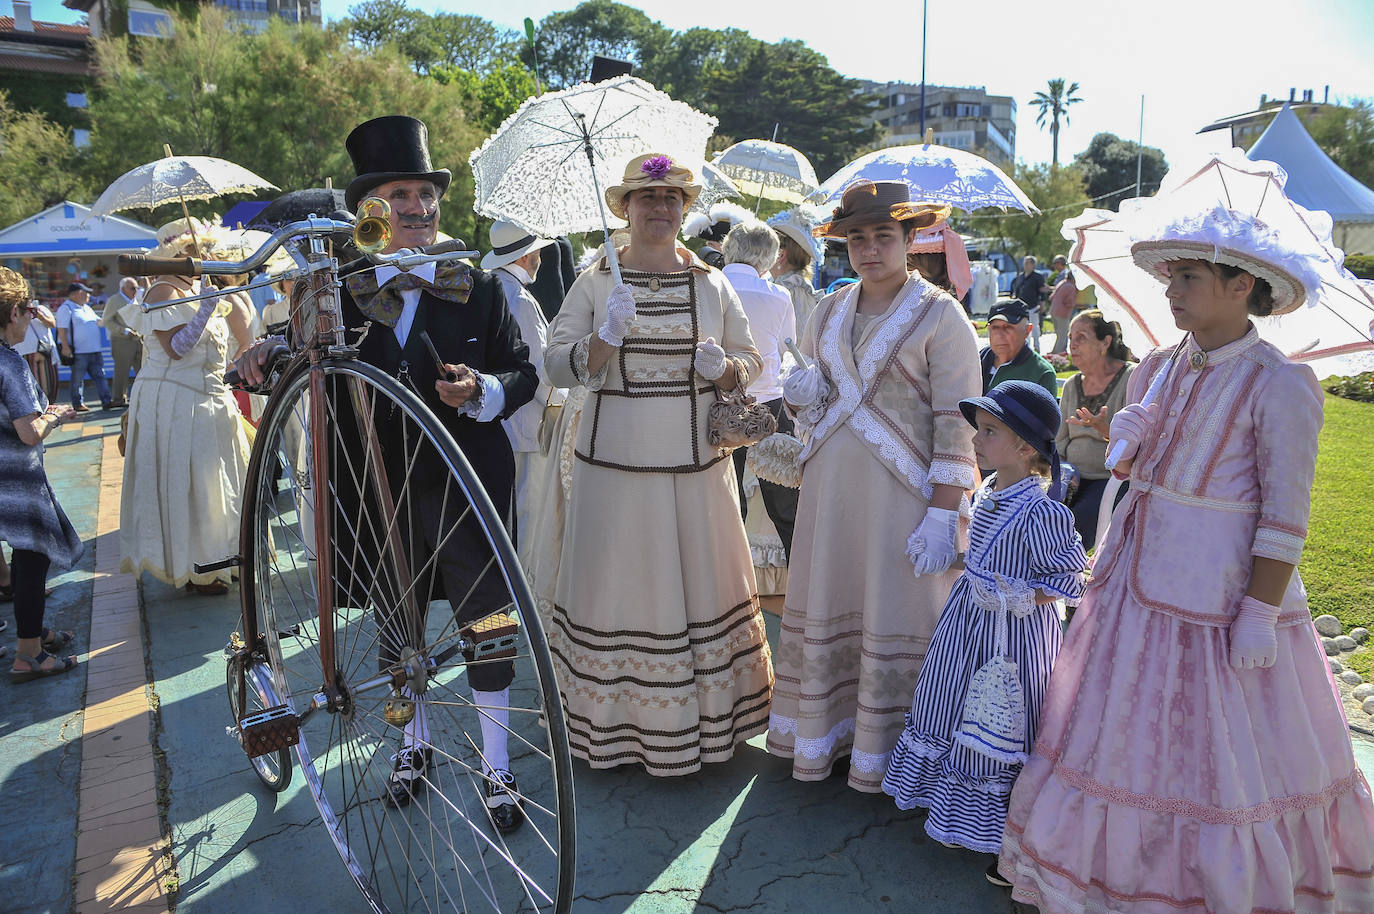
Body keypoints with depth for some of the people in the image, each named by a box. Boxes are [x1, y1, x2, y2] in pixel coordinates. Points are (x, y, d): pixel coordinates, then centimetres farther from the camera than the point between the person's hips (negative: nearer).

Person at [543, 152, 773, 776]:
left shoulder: (713, 284, 9)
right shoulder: (595, 282, 3)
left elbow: (752, 362, 12)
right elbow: (557, 366, -2)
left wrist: (723, 367, -10)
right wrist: (605, 336, -19)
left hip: (697, 465, 2)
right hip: (616, 464, -2)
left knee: (703, 583, 7)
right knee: (619, 585, 2)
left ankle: (707, 714, 24)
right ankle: (615, 722, 19)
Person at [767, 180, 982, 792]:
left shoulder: (940, 315, -5)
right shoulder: (828, 312, 11)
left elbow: (957, 423, -9)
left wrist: (943, 514, -15)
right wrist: (800, 396, -3)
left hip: (901, 488, -5)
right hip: (829, 485, 5)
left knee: (892, 619, 3)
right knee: (822, 607, 10)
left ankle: (882, 752, 21)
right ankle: (819, 734, 28)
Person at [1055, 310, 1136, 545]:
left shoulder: (1131, 378, -5)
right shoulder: (1072, 385, 14)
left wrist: (1105, 429, -31)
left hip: (1115, 479, -5)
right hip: (1075, 478, 5)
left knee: (1075, 526, -30)